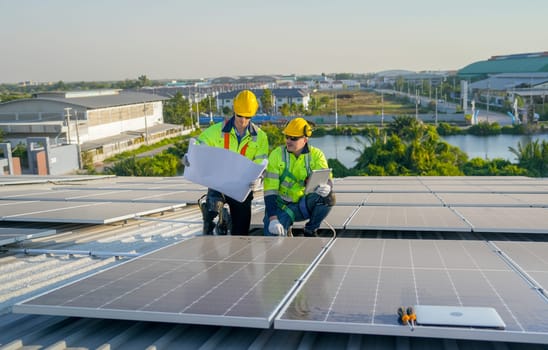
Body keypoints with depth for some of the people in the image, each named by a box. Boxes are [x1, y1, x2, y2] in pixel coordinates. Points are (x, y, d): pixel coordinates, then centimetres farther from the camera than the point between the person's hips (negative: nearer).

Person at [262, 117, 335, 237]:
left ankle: (310, 230, -2)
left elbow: (327, 179, -16)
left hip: (306, 205, 1)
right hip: (283, 205, -1)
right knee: (274, 236, -26)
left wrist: (327, 187, -42)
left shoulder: (316, 155, -6)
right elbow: (270, 190, -16)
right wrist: (273, 219, -27)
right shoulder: (277, 155, -11)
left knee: (328, 197, -28)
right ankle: (284, 228, 13)